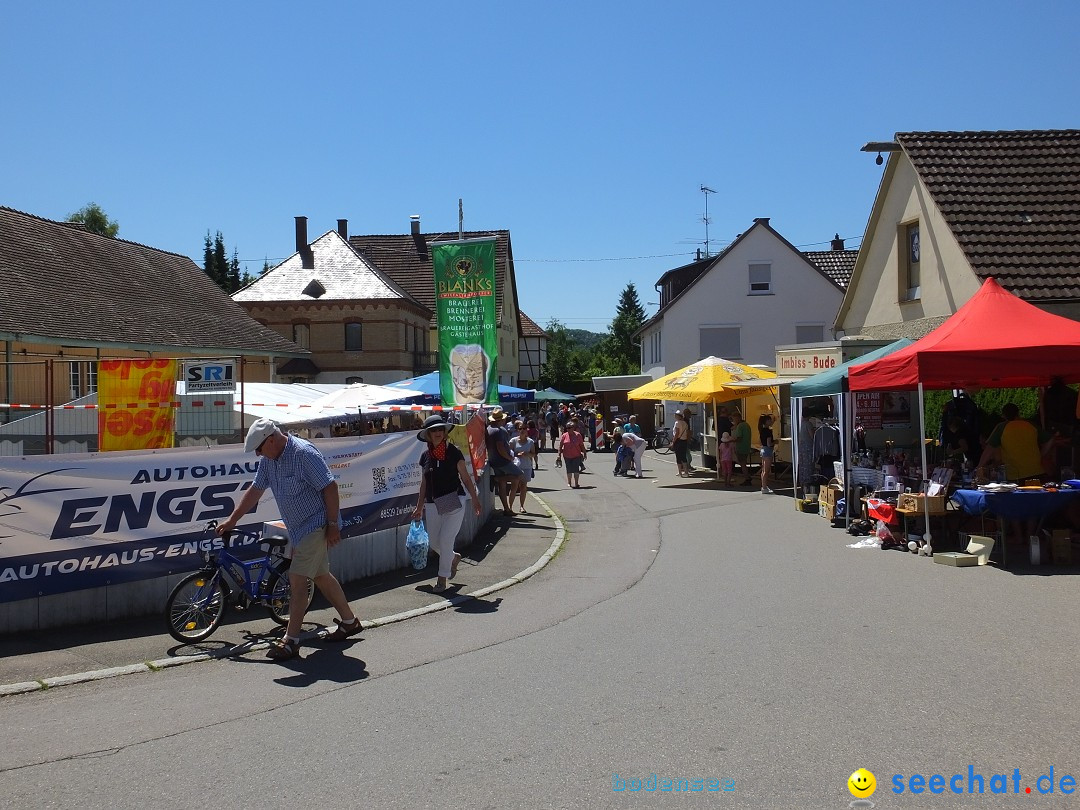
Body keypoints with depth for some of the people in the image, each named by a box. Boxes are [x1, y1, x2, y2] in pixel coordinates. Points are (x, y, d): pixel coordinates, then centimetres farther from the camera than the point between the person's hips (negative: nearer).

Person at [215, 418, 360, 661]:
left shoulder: (304, 453, -23)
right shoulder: (268, 460, 3)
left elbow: (330, 487, -22)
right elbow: (255, 490, 12)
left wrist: (333, 525, -20)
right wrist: (232, 520, 11)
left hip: (316, 525, -9)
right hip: (297, 527, 9)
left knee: (297, 580, -11)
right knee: (321, 576, 17)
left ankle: (291, 641, -6)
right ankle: (349, 621, 31)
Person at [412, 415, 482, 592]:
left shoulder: (454, 452, -6)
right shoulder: (425, 456, 6)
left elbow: (466, 478, 0)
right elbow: (424, 484, 15)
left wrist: (475, 500, -1)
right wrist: (419, 507, 18)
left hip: (454, 502, -5)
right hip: (433, 505, 5)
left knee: (445, 540, -7)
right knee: (434, 542, 8)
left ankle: (443, 578, 8)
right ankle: (454, 558, 39)